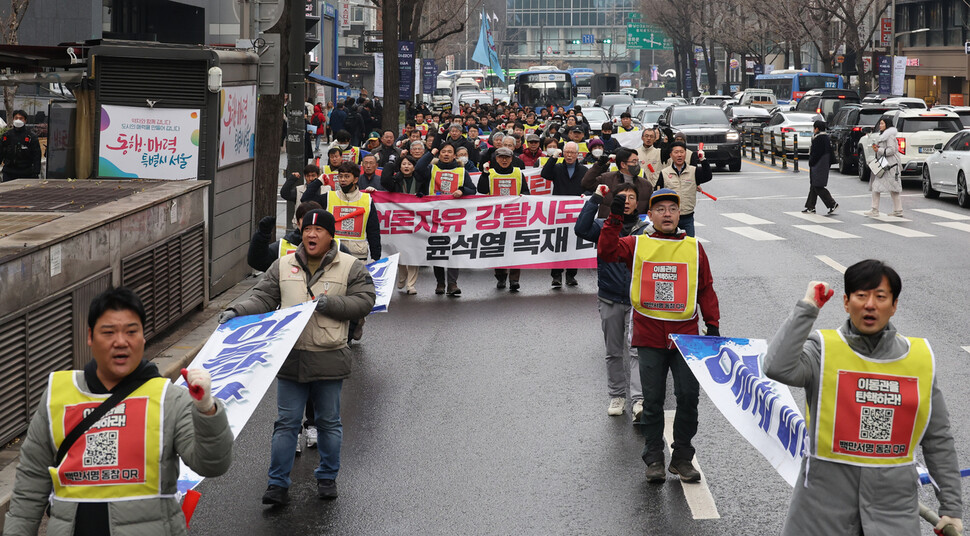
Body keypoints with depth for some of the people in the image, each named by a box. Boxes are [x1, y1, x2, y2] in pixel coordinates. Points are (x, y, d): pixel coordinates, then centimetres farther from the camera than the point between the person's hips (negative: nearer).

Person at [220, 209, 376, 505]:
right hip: (290, 357, 2)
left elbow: (364, 301, -3)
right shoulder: (283, 266, 8)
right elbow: (263, 298, 7)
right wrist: (237, 312, -10)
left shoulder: (351, 267, 1)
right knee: (286, 423, 4)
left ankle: (327, 478, 28)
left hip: (329, 359, -1)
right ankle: (278, 483, 9)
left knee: (329, 422, 12)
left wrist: (330, 303, -16)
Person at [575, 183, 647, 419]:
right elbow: (581, 229, -19)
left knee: (635, 351, -11)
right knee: (614, 353, 12)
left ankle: (638, 401, -18)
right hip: (610, 301, 2)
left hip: (637, 301, -1)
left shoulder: (645, 230, 2)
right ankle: (617, 396, 24)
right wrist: (595, 199, -18)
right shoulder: (603, 226, 2)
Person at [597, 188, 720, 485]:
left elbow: (706, 289, 12)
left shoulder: (693, 247, 9)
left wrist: (713, 325, 6)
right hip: (649, 336, -1)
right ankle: (654, 460, 15)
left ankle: (682, 458, 13)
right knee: (653, 400, 4)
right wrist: (615, 219, -20)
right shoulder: (637, 245, 5)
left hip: (686, 335, 1)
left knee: (689, 396, -1)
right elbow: (606, 251, -11)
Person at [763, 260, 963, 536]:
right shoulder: (824, 350, -5)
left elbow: (938, 440, 9)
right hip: (826, 501, -2)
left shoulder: (921, 357, 4)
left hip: (894, 507, 2)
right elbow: (778, 368, -27)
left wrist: (952, 507, 9)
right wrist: (807, 308, -20)